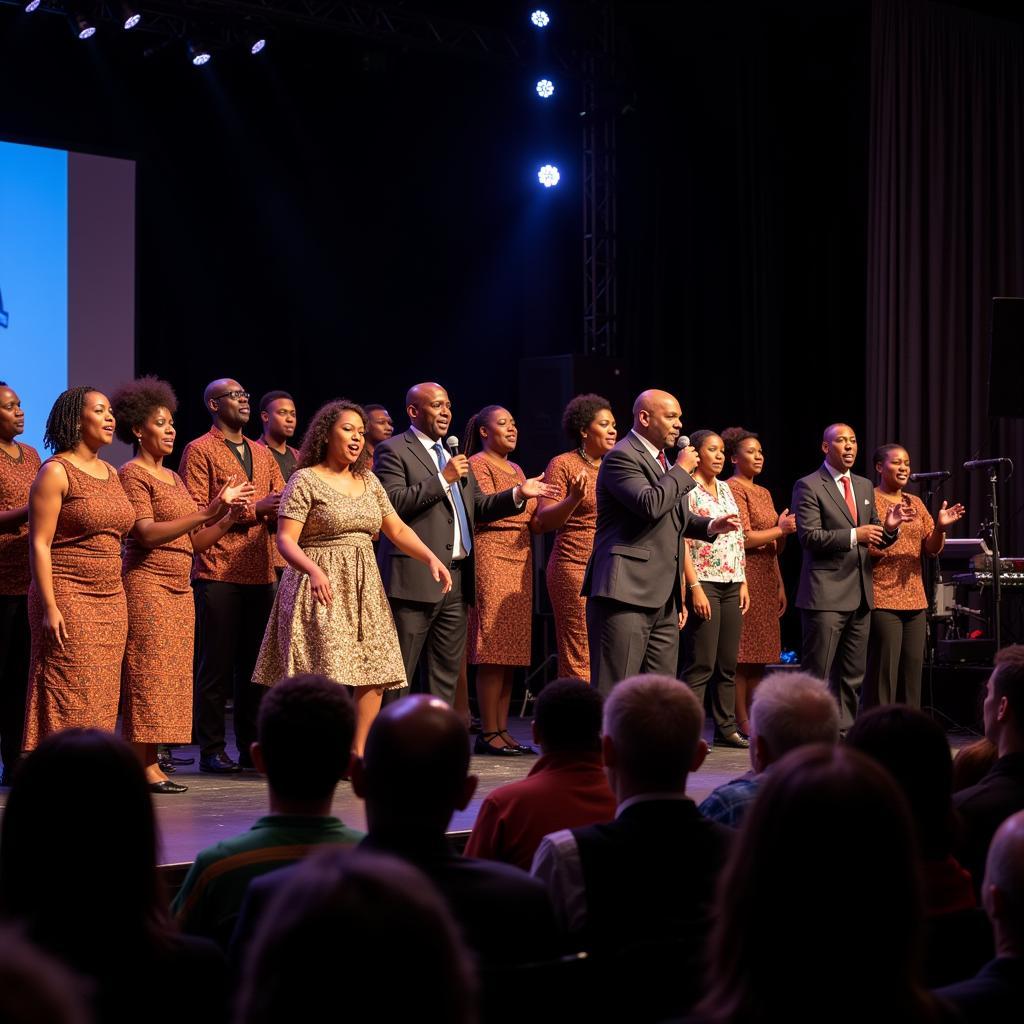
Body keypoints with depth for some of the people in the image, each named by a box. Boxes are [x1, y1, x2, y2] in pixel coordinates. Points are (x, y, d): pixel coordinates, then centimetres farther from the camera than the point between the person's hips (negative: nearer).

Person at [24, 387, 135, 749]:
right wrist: (49, 607, -17)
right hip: (68, 600, -7)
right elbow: (39, 544, -11)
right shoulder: (56, 472, -7)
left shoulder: (111, 473, 15)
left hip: (111, 600, 7)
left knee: (99, 702, 7)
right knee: (69, 702, -8)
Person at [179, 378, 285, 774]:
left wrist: (282, 507, -8)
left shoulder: (262, 454, 18)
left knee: (254, 663, 8)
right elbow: (195, 512, -11)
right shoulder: (200, 451, -2)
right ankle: (211, 749, 4)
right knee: (217, 663, -2)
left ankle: (251, 746, 15)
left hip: (261, 573, 6)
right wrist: (252, 509, -15)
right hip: (218, 573, -6)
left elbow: (279, 504, 17)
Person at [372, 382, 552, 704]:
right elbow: (392, 503, -18)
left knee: (447, 673, 11)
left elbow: (478, 507, 20)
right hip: (415, 578, -8)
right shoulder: (392, 451, -4)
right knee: (398, 675, -4)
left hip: (457, 578, 8)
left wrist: (518, 494, 5)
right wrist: (442, 479, -17)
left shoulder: (453, 457, 21)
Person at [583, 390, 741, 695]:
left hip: (663, 599, 10)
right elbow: (650, 505, -24)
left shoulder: (662, 461, 21)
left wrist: (710, 526, 17)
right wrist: (682, 469, -10)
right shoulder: (622, 457, -8)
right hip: (626, 591, -10)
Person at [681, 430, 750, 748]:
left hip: (732, 584, 7)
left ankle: (726, 727, 14)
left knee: (728, 663, 8)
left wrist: (743, 582, 11)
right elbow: (682, 542, -12)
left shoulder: (724, 488, 16)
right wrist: (695, 587, -18)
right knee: (702, 664, -9)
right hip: (704, 582, -7)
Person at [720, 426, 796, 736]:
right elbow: (744, 538, -14)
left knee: (759, 653, 6)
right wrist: (781, 529, -9)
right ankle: (742, 722, -5)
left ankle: (753, 719, 9)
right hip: (744, 578, -8)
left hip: (767, 579, 8)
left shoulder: (764, 493, 19)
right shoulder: (733, 489, -6)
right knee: (742, 652, -7)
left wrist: (780, 585, 5)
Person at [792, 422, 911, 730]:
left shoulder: (865, 487, 17)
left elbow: (875, 539, 20)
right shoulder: (809, 486, -5)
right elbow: (809, 536, -15)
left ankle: (844, 730, 17)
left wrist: (889, 528, -2)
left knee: (853, 674, 10)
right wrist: (853, 536, -22)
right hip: (826, 594, -7)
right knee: (817, 673, -6)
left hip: (860, 595, 7)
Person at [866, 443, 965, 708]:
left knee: (913, 669, 6)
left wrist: (940, 527, -7)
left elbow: (931, 550, 13)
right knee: (884, 671, -9)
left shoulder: (915, 503, 16)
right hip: (882, 600, -6)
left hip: (914, 599, 7)